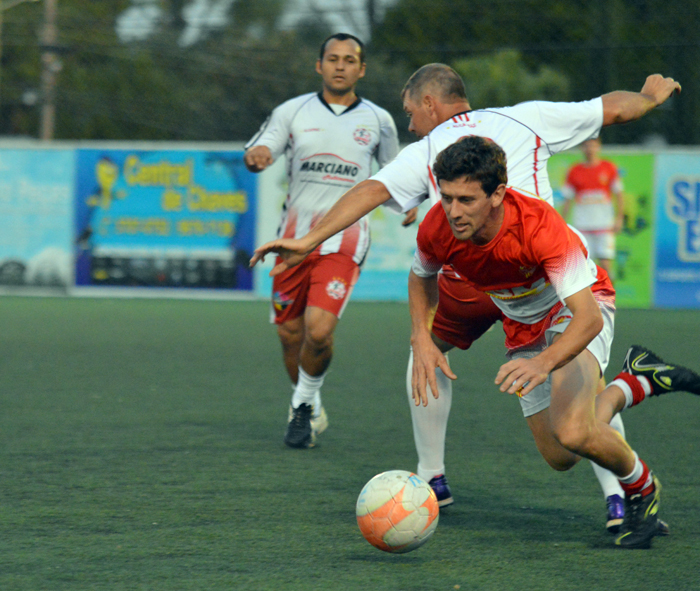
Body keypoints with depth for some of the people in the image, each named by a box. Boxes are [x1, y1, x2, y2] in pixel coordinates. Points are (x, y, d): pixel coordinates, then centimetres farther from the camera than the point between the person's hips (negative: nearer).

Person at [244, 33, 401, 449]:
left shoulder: (378, 121, 8)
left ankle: (305, 404, 5)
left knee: (319, 329, -20)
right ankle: (311, 412, 29)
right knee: (291, 334, 5)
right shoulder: (294, 112, 6)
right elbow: (260, 150, -6)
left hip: (344, 238, -2)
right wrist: (257, 156, -30)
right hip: (295, 234, 2)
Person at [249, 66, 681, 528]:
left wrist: (311, 240, -6)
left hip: (467, 278, 0)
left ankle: (432, 478, 32)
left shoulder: (424, 152, 16)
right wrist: (652, 95, 44)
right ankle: (617, 496, 0)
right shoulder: (527, 119, 19)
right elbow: (613, 108, 24)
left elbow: (374, 190, 0)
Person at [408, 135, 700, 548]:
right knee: (559, 456, 8)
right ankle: (638, 382, 31)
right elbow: (422, 277, 2)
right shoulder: (437, 231, -24)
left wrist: (544, 363, -60)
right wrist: (422, 337, -14)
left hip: (577, 312, -6)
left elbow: (589, 317, -43)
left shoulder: (540, 227, -39)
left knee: (573, 433, -29)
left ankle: (642, 489, 3)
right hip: (525, 326, 6)